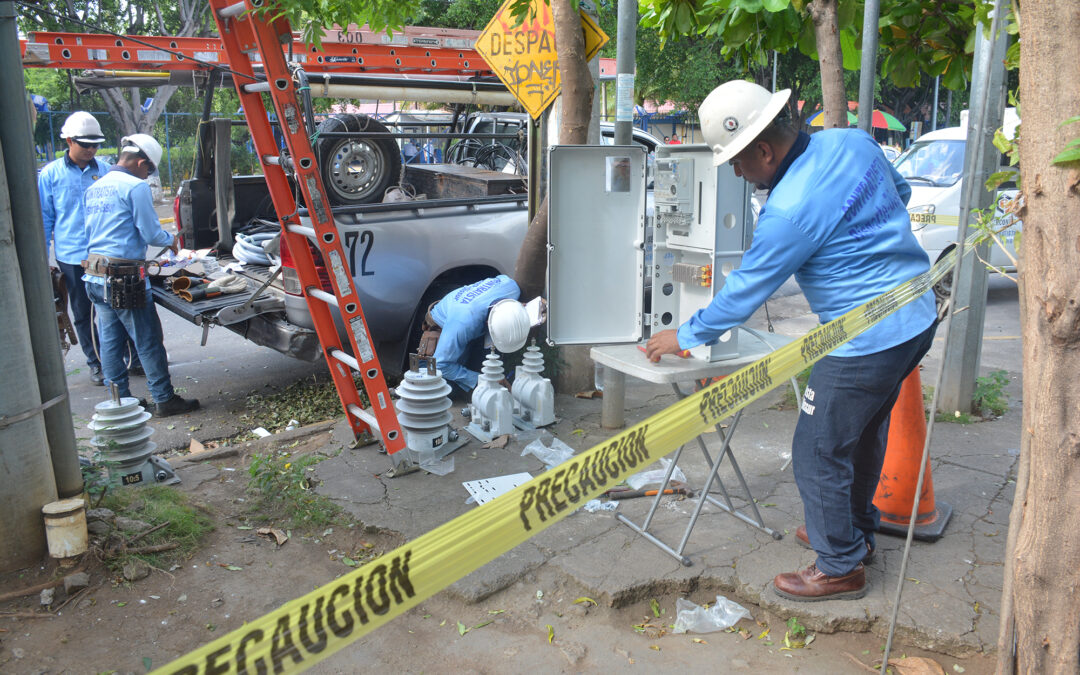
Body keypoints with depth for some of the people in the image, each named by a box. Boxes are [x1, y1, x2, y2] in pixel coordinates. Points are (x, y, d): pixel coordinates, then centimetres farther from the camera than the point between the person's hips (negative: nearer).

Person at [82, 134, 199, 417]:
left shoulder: (95, 188, 16)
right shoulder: (135, 187, -10)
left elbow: (92, 232, 22)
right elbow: (150, 234, -11)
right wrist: (171, 240, 9)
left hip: (95, 275, 8)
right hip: (125, 277, -8)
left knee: (110, 341, 11)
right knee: (149, 341, 0)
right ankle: (164, 400, 7)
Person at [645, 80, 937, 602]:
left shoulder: (790, 211, -25)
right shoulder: (852, 141, 0)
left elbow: (744, 291, -15)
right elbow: (901, 192, 19)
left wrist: (685, 336, -2)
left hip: (868, 341, -10)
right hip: (919, 317, 10)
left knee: (819, 451, 4)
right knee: (864, 431, 24)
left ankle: (841, 567, 19)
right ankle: (856, 529, 43)